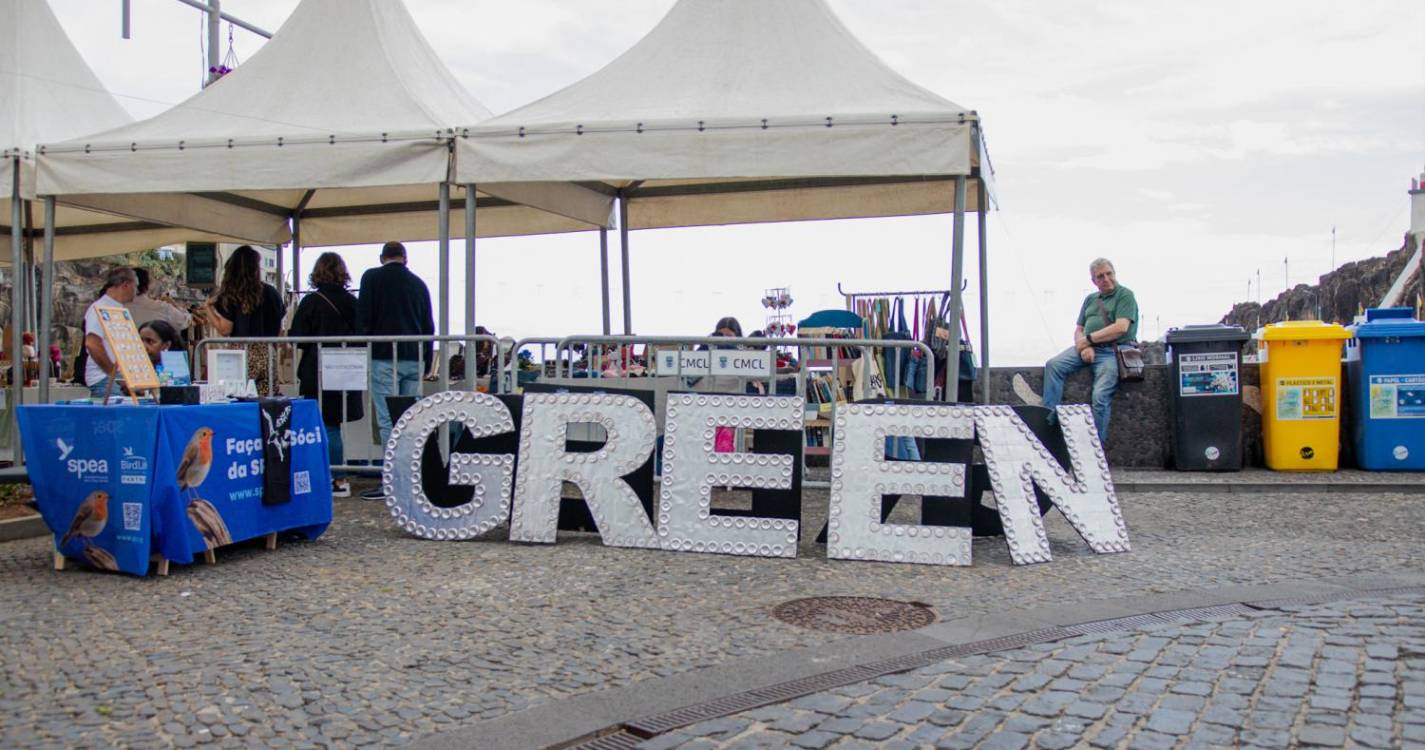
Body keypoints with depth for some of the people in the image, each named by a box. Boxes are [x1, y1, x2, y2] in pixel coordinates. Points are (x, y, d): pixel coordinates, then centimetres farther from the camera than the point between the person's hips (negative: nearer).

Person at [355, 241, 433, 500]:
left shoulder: (372, 277, 0)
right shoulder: (418, 283, 13)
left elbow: (363, 319, -4)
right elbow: (429, 326, 15)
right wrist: (425, 360, 20)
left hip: (384, 358, -5)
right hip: (413, 359, 5)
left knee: (387, 420, -5)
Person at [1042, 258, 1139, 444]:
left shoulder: (1125, 295, 4)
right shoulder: (1090, 299, 23)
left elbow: (1121, 328, -11)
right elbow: (1078, 330, 19)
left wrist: (1089, 339, -8)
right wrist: (1084, 346, -4)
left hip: (1111, 351, -6)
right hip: (1087, 348, 6)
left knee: (1100, 396, -22)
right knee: (1053, 365, -18)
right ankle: (1048, 419, -23)